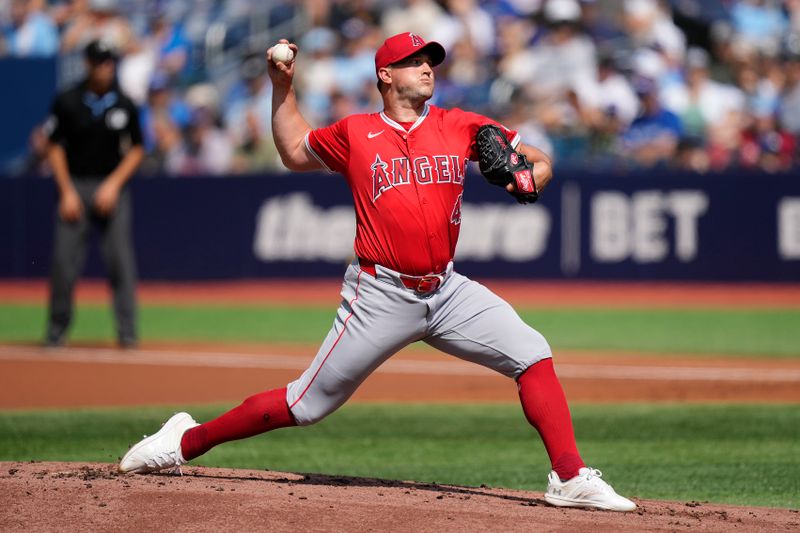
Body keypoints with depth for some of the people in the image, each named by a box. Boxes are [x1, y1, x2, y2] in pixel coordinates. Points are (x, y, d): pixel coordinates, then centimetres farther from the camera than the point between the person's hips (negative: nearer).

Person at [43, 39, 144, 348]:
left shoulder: (124, 105, 3)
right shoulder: (68, 102, -1)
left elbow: (136, 150, 8)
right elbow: (55, 147, 3)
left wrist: (114, 184, -5)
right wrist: (67, 192, -5)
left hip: (112, 188, 1)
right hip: (75, 186, -1)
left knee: (120, 259, -7)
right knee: (64, 258, -4)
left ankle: (127, 331, -4)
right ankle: (57, 328, 9)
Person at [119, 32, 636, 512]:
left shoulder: (459, 127, 7)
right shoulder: (355, 134, 3)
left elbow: (536, 158, 8)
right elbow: (294, 151, 20)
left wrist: (532, 173, -15)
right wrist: (283, 87, 11)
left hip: (448, 290, 3)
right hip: (381, 293, -3)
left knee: (533, 356, -12)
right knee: (309, 403, -2)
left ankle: (571, 479, -11)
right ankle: (187, 441, 12)